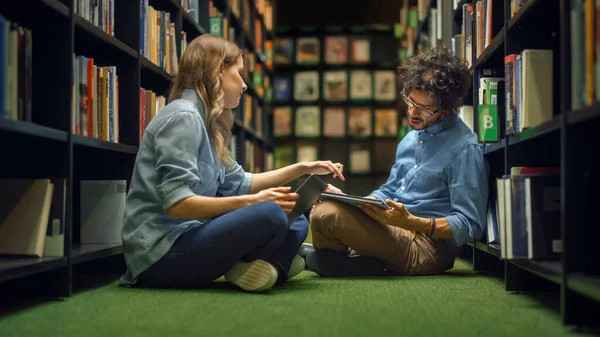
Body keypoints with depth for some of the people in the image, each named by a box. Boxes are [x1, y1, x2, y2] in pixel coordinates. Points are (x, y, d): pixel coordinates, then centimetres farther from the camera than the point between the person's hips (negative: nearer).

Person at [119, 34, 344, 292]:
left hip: (184, 240, 10)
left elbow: (239, 183, 23)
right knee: (270, 215, -30)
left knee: (297, 222, 9)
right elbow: (176, 204, -22)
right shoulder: (183, 117, -13)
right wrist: (253, 202, -22)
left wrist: (303, 168, 19)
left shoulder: (205, 122, 18)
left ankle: (248, 265, -13)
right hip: (161, 254, -10)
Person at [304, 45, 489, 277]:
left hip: (428, 248, -10)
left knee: (326, 215, -23)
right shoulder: (412, 138, 16)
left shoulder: (464, 148, -13)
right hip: (399, 235, 10)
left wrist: (411, 222, -29)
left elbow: (470, 226, -16)